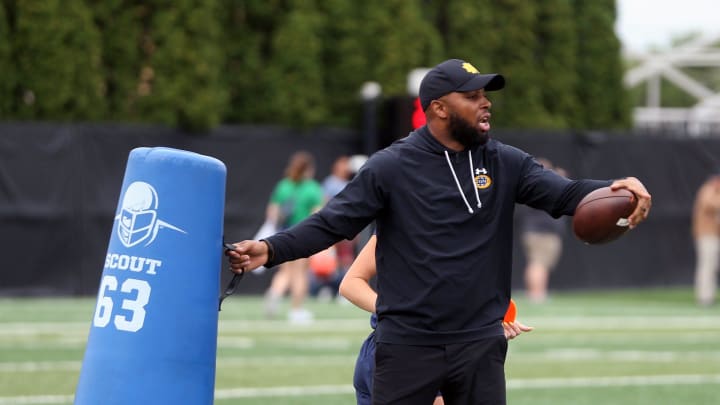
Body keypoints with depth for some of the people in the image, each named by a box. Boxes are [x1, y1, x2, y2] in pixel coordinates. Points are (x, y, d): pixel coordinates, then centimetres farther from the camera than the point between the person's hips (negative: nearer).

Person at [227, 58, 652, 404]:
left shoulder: (505, 164, 4)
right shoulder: (391, 167, -4)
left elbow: (565, 194, -9)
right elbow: (332, 223, -5)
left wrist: (617, 188, -30)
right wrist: (270, 249, -21)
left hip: (480, 344, 3)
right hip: (407, 345, -3)